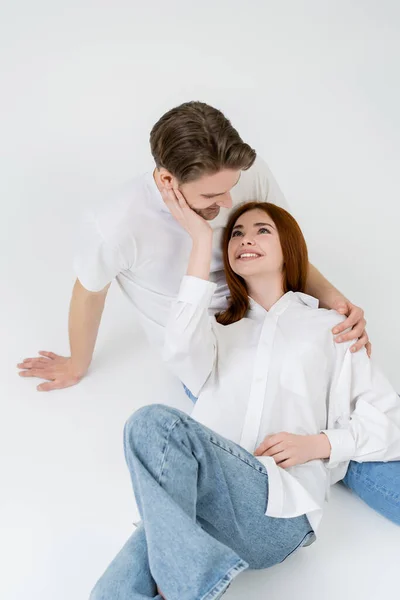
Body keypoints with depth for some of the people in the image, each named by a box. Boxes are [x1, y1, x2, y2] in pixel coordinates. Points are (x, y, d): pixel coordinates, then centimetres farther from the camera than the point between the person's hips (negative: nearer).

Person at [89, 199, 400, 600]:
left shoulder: (328, 328, 21)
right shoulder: (219, 329, 27)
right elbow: (182, 353, 1)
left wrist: (317, 443, -3)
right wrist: (201, 243, 3)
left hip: (278, 510, -1)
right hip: (197, 504, 1)